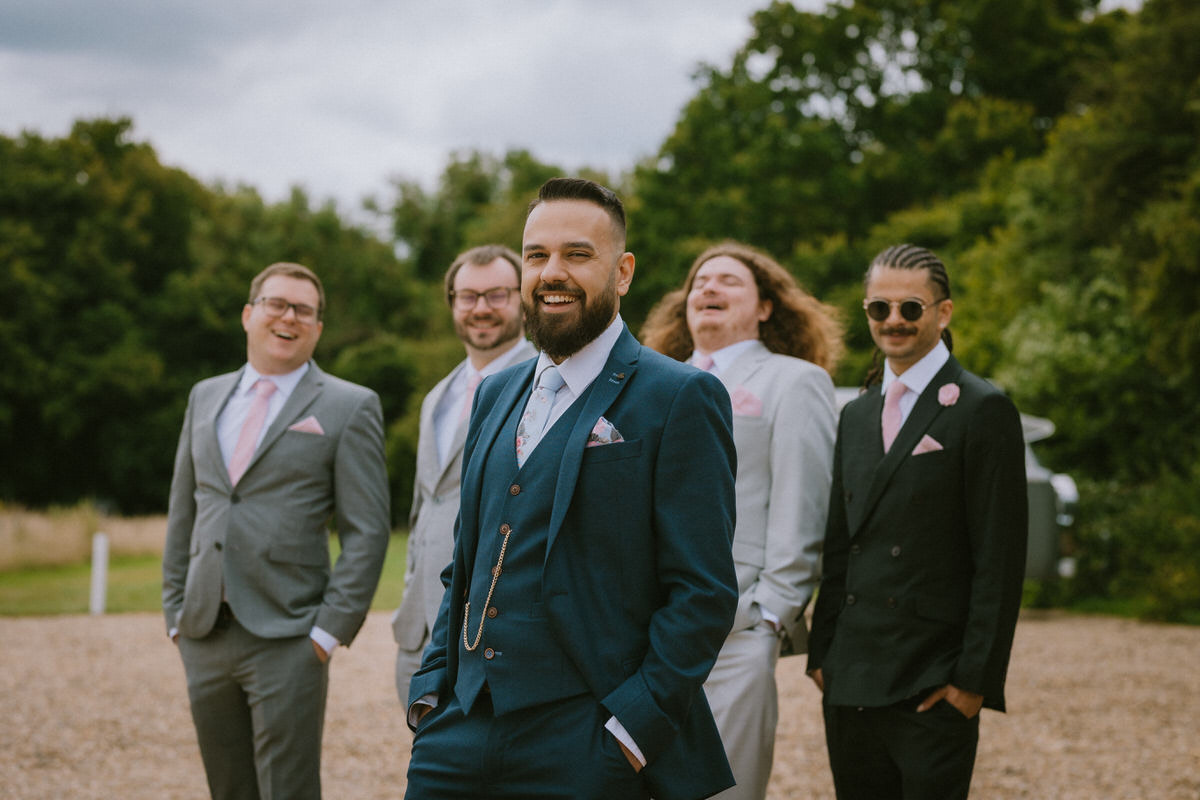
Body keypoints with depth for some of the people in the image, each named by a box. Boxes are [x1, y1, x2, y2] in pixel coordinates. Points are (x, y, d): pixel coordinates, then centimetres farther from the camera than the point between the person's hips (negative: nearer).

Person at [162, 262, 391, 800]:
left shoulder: (349, 408, -1)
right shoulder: (206, 397, 15)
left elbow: (366, 532, -5)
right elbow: (182, 512, 18)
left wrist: (330, 631, -11)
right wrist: (175, 612, 11)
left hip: (285, 640, -5)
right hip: (203, 635, 5)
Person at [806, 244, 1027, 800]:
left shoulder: (982, 410, -5)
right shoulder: (856, 415, 16)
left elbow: (999, 561, -9)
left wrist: (974, 677, -13)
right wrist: (821, 652, 11)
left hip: (932, 690, -6)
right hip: (850, 685, 6)